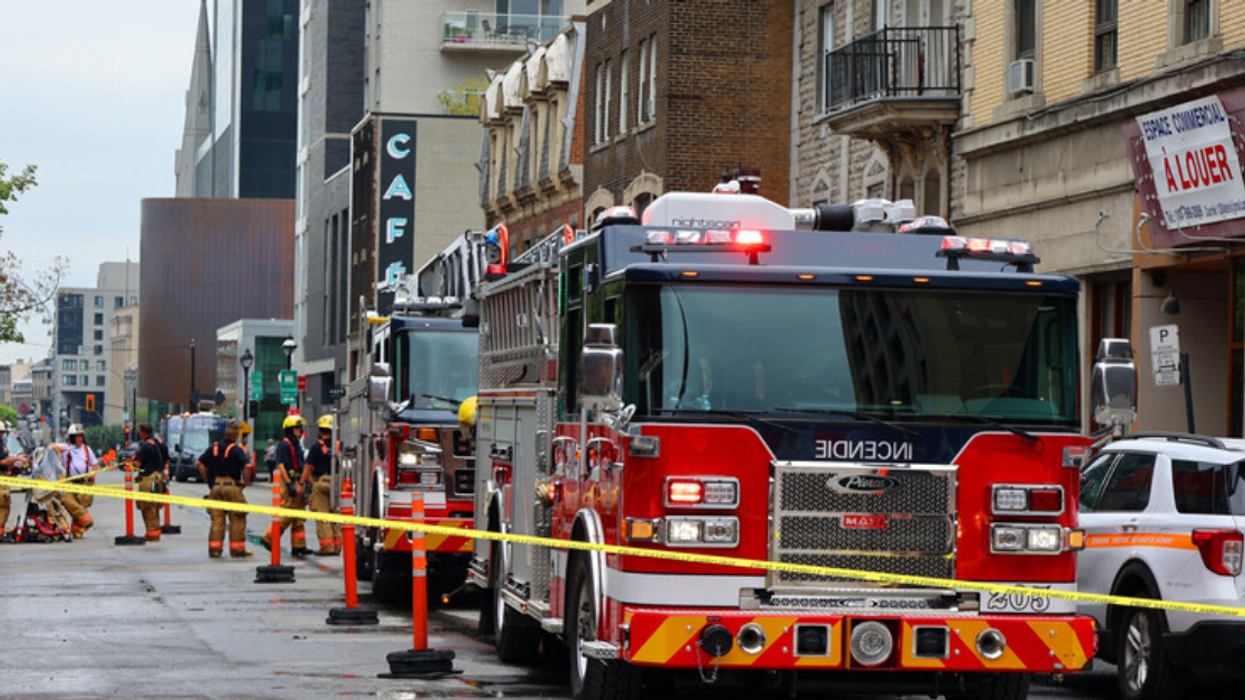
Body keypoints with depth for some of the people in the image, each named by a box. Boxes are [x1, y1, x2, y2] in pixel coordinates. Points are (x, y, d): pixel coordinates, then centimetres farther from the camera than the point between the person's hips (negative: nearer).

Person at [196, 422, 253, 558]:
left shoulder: (213, 448, 8)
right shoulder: (236, 450, -7)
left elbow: (199, 463, 11)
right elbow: (247, 466, -19)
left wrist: (207, 479, 14)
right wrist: (245, 482, -5)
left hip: (215, 486, 4)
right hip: (232, 486, -4)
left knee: (217, 519, 8)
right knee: (237, 520, 5)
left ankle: (214, 549, 4)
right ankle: (237, 550, 7)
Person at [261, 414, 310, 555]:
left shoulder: (297, 444, 19)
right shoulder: (284, 444, -9)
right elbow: (281, 465, -17)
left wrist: (302, 484, 21)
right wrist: (289, 484, -23)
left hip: (298, 483, 9)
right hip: (289, 481, -9)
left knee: (299, 517, 7)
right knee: (287, 515, -11)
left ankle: (298, 546, 7)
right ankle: (268, 539, -2)